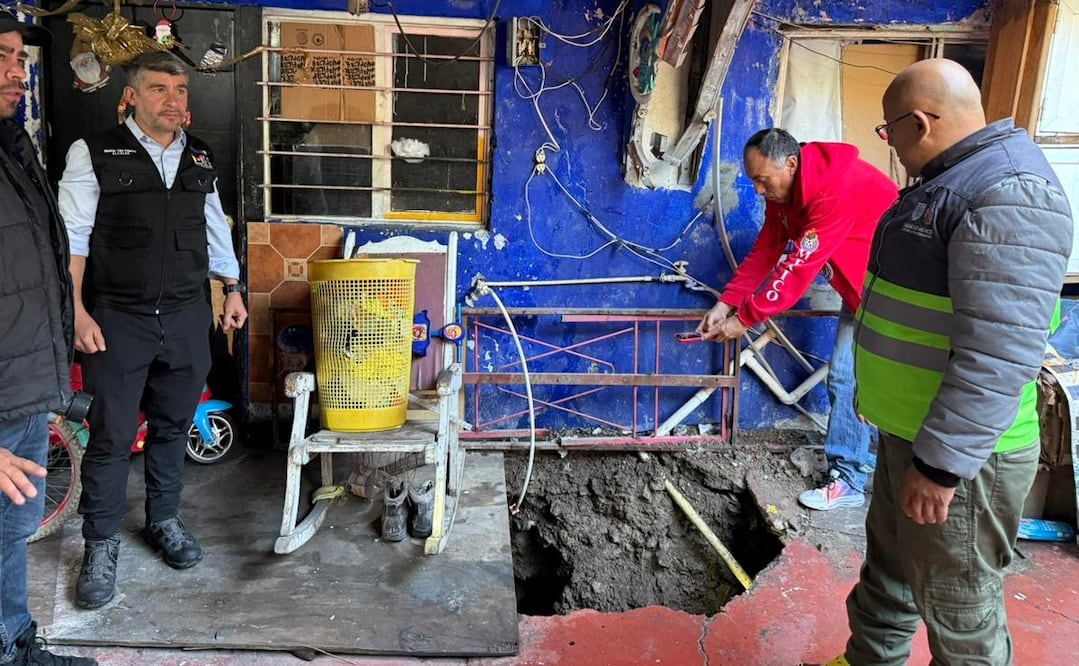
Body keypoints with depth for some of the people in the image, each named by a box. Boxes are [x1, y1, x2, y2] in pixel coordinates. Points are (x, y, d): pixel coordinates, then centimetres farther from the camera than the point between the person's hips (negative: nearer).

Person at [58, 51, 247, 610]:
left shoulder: (200, 157, 9)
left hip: (188, 317, 4)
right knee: (111, 435, 2)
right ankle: (101, 545, 20)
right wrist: (77, 312, -13)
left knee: (173, 425, 14)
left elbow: (215, 228, 17)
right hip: (118, 320, -4)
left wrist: (233, 288, 15)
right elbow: (71, 238, -7)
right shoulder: (93, 154, -5)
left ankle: (163, 520, 32)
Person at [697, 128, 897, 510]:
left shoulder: (838, 189, -31)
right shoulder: (784, 193, -1)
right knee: (844, 379, 8)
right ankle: (847, 479, 17)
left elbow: (799, 267, -30)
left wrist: (744, 318, -25)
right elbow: (763, 254, 0)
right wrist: (726, 303, -9)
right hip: (859, 292, 9)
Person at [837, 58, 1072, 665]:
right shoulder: (950, 178, 11)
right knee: (888, 566, 24)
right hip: (909, 433, 10)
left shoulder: (1009, 195, -23)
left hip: (958, 452, -10)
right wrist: (882, 396, 27)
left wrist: (941, 463, -27)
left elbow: (999, 352, -30)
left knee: (958, 608, 8)